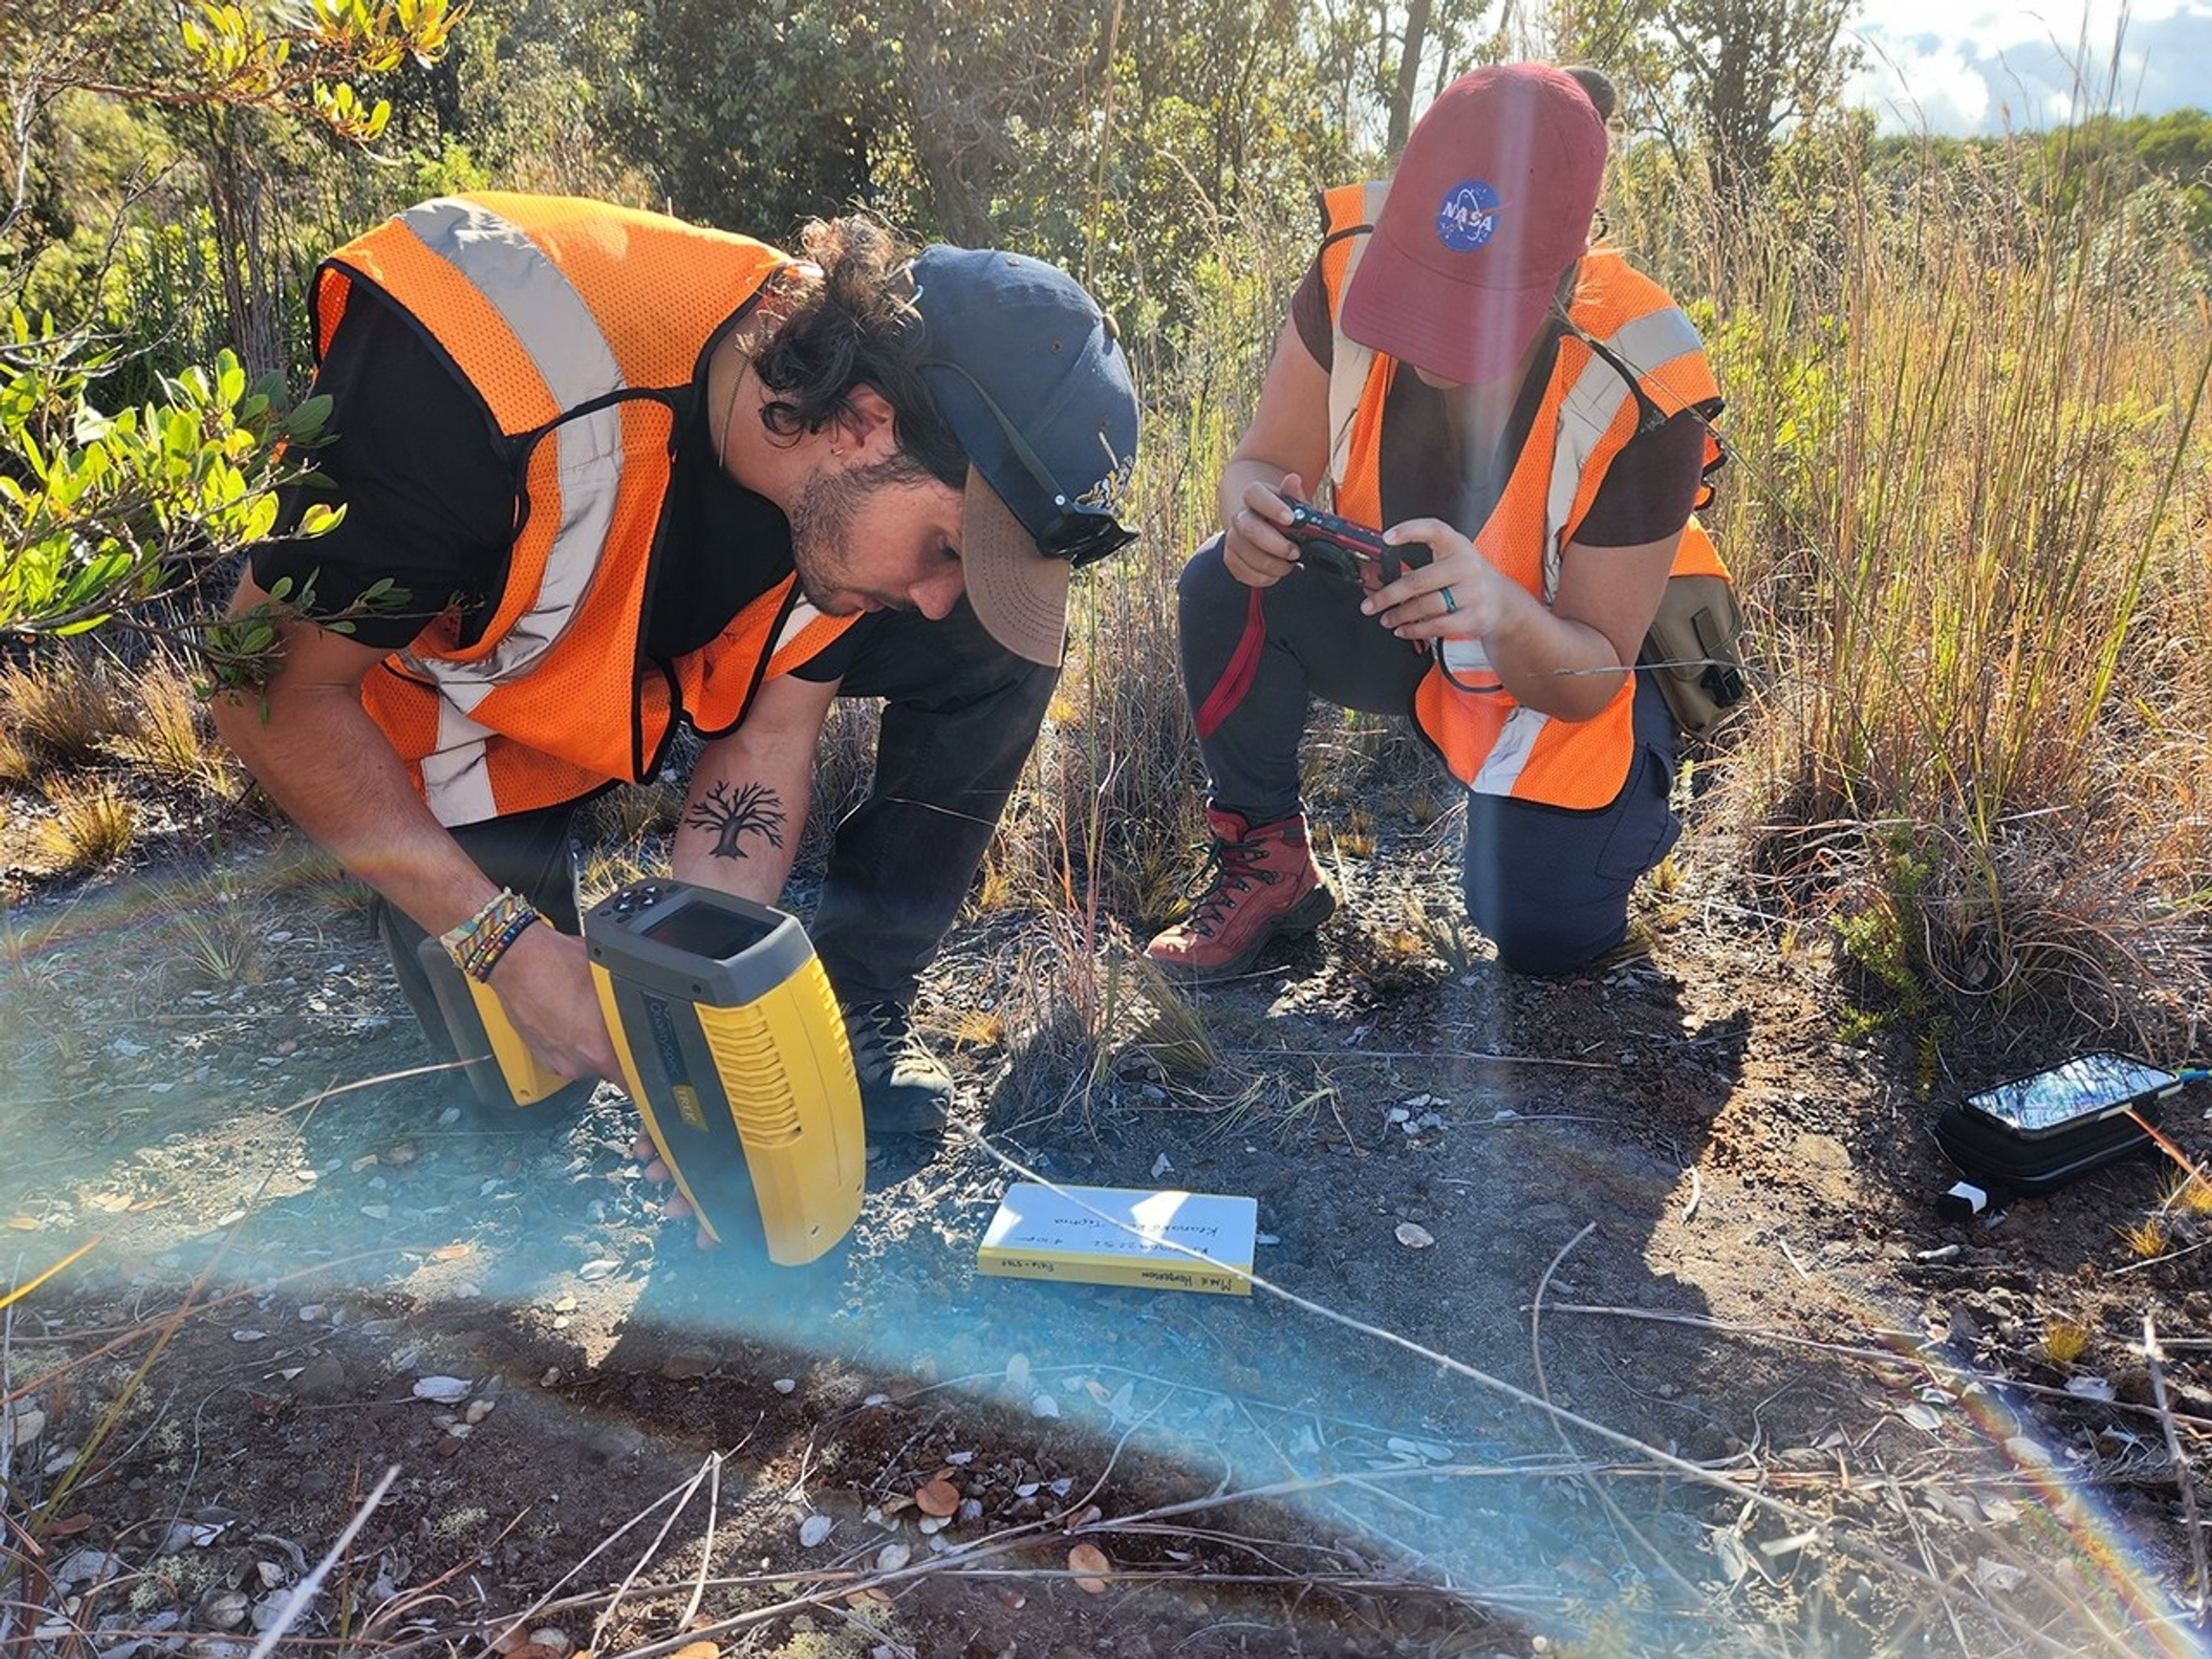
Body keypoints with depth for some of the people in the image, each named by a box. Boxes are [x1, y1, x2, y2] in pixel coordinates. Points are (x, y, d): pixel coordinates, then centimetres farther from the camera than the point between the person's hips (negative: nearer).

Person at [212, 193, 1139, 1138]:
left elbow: (763, 742, -15)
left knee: (999, 650, -16)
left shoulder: (860, 478, -24)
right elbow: (274, 691, -28)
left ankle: (855, 1003, -3)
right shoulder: (462, 387, -40)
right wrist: (508, 945, -33)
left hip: (671, 652, 4)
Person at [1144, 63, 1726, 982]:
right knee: (1228, 587, -27)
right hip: (1400, 625, 3)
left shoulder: (1640, 394, -32)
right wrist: (1255, 510, -41)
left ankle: (1622, 799, 20)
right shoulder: (1356, 261, -25)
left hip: (1568, 664, -2)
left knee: (1534, 931, -16)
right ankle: (1265, 864, -6)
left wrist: (1502, 611, -48)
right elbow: (1263, 463, -15)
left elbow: (1591, 677, -25)